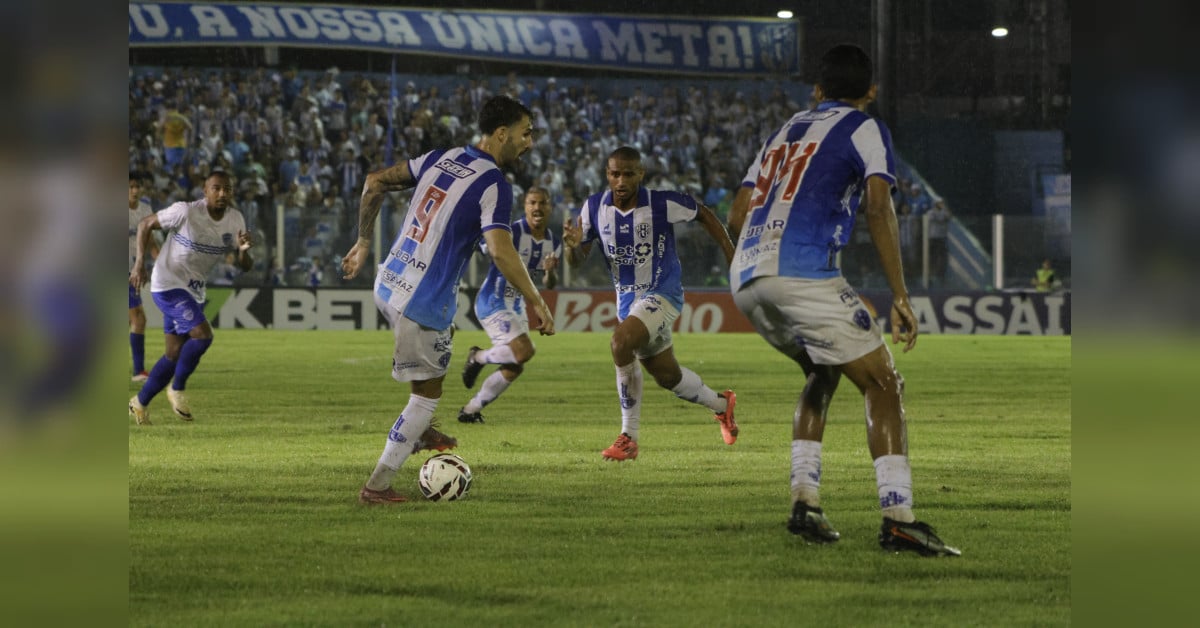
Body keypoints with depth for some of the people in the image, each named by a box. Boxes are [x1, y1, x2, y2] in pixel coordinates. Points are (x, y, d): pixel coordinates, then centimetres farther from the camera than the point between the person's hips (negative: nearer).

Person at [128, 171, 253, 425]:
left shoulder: (235, 220, -2)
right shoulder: (185, 212, -19)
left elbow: (245, 266, 0)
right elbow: (146, 224, -7)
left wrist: (244, 250, -24)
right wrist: (139, 263, -16)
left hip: (194, 291, 7)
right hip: (168, 284, -7)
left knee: (175, 354, 10)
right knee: (202, 335, -23)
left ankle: (140, 403, 25)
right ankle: (178, 389, -3)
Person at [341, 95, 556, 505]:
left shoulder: (439, 159, 7)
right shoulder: (494, 185, -15)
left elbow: (375, 182, 11)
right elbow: (501, 252, -25)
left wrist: (363, 243, 20)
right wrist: (536, 303, -17)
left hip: (388, 286, 8)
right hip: (423, 302, -8)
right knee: (427, 393, 6)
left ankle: (418, 432, 40)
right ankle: (377, 486, 7)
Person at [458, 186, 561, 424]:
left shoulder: (554, 244, 4)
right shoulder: (512, 232, -18)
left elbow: (550, 285, 10)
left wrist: (550, 272, -12)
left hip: (516, 307, 8)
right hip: (493, 303, -8)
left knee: (513, 369, 7)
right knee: (524, 350, -24)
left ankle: (470, 410, 21)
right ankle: (479, 357, 3)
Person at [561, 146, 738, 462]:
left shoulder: (663, 204, -20)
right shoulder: (594, 207, -9)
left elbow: (704, 214, -1)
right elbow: (576, 260, -1)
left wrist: (732, 256, -1)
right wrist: (573, 245, -25)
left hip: (663, 293, -6)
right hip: (627, 298, 6)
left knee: (622, 341, -30)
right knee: (667, 377, 17)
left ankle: (628, 437, -20)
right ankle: (721, 404, 48)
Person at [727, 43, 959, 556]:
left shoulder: (784, 132, 27)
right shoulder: (864, 129, 9)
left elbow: (736, 217, 24)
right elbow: (877, 206, -7)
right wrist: (900, 297, -8)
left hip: (745, 280, 7)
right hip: (804, 272, -7)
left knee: (823, 373, 27)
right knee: (882, 384, -1)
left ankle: (804, 500, 15)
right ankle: (897, 516, -16)